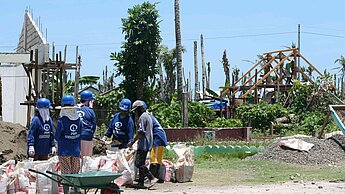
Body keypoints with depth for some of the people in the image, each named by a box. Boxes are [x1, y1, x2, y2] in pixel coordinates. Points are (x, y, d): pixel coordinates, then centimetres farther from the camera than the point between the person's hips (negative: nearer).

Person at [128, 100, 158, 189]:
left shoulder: (142, 117, -12)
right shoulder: (148, 116, 20)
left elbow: (140, 132, -19)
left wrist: (132, 142, -13)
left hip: (143, 144, -11)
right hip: (147, 144, 11)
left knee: (138, 163, -12)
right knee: (141, 163, 12)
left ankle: (152, 178, -16)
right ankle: (141, 182, 12)